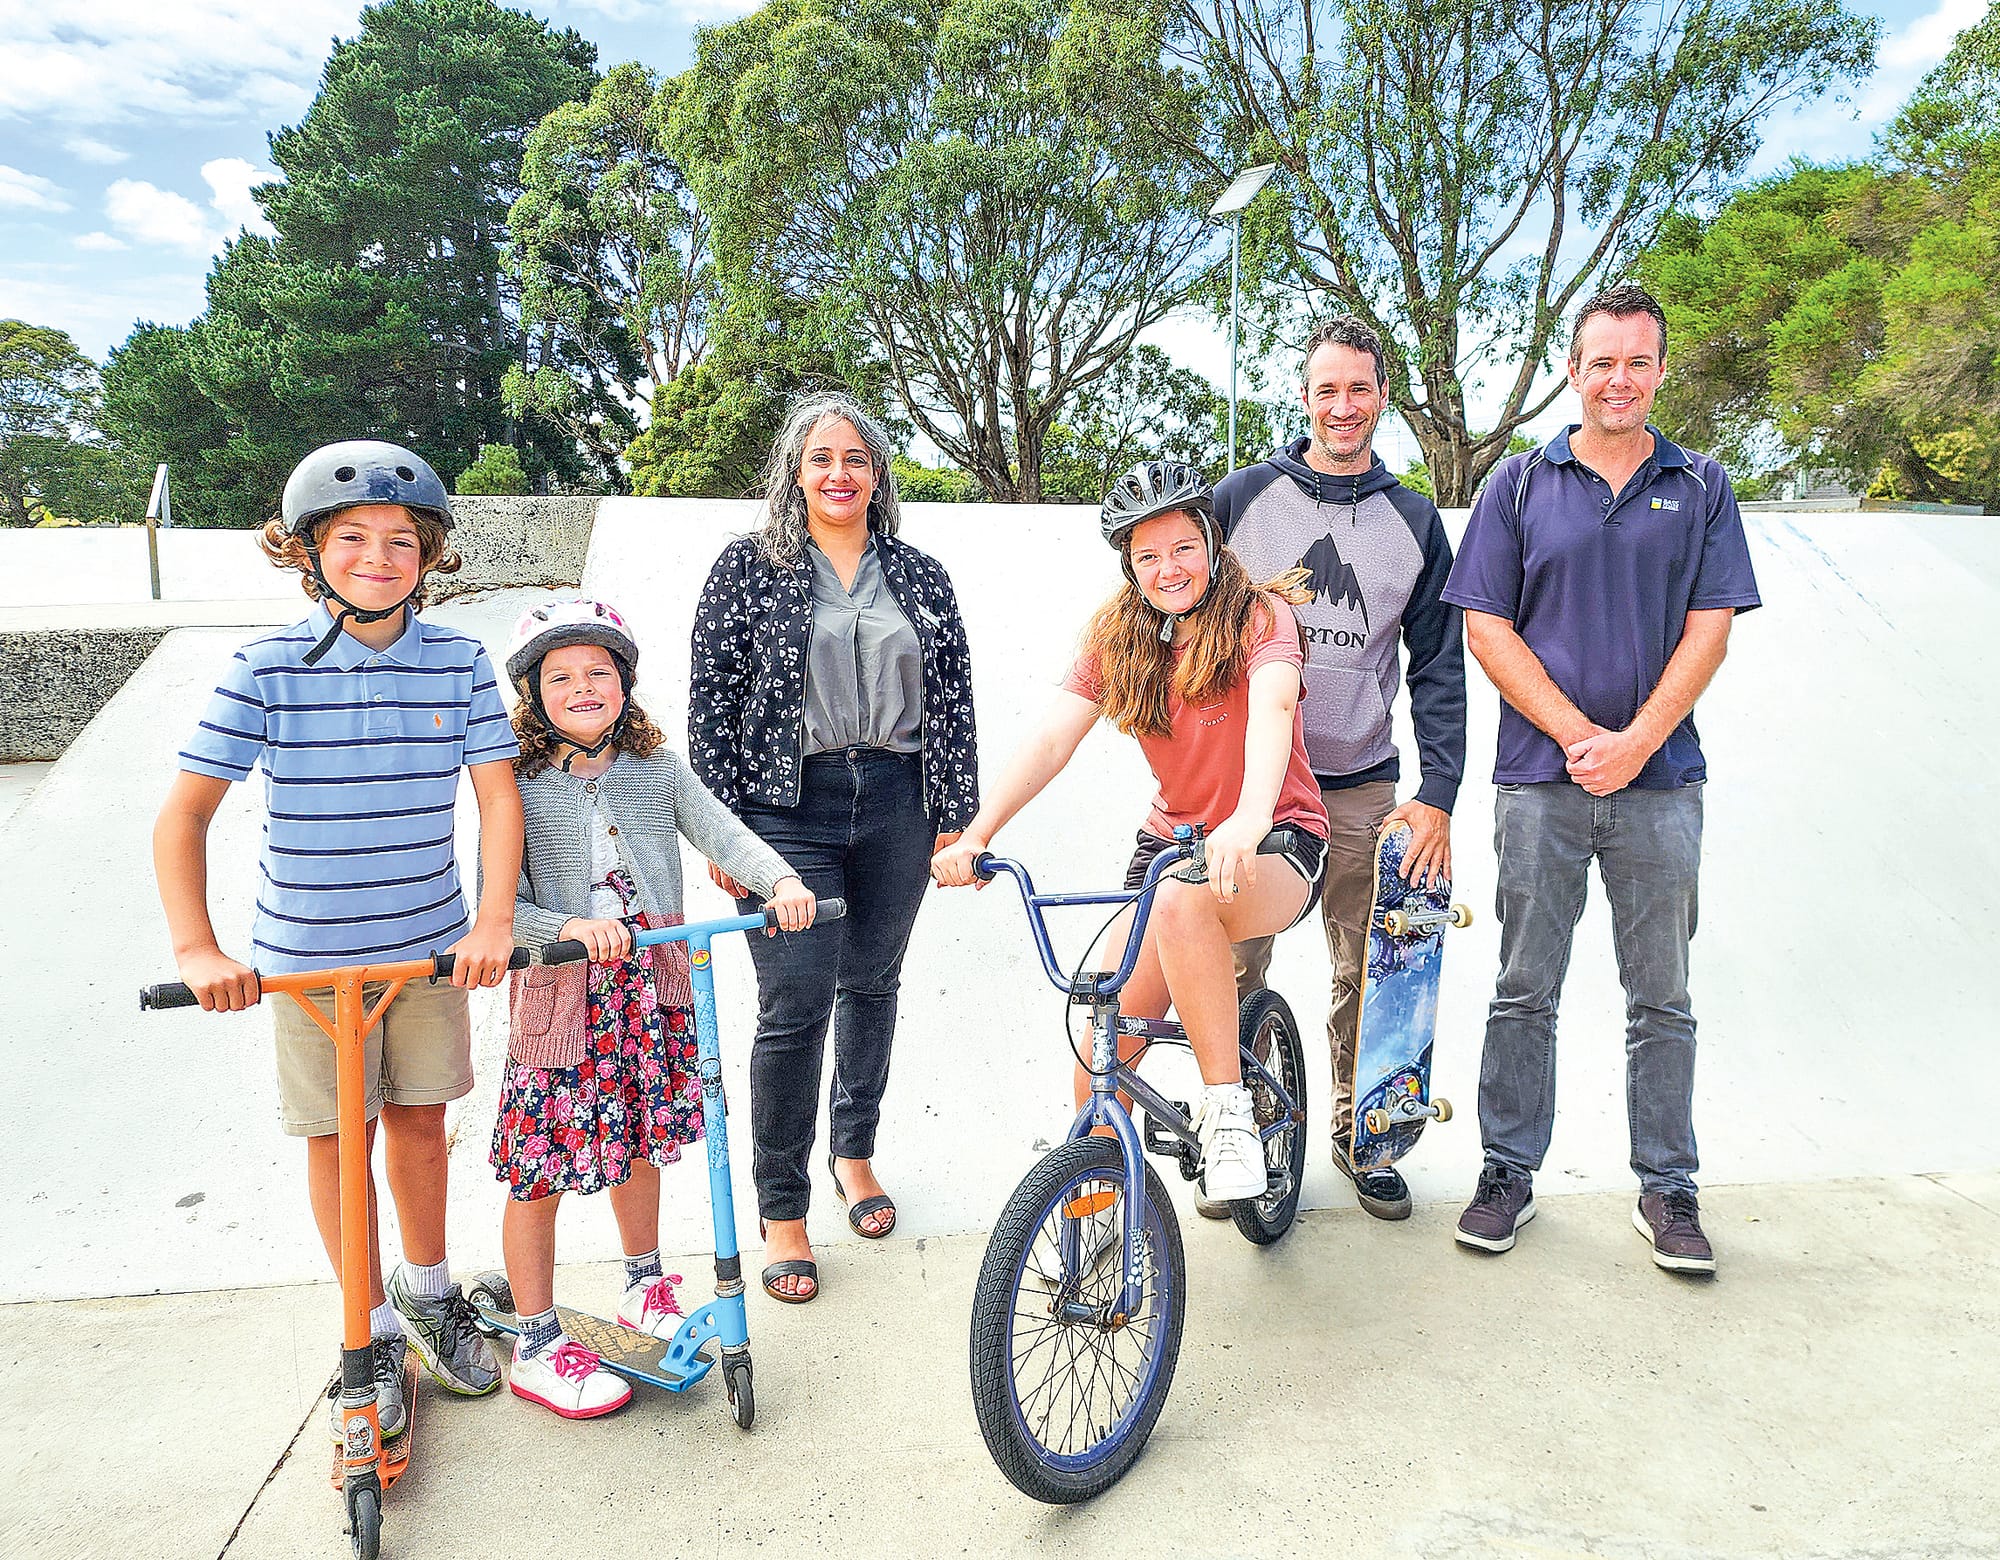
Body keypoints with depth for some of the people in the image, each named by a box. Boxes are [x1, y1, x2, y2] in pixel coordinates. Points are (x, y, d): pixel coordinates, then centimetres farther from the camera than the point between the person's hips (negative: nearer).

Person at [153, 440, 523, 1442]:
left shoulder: (458, 663, -5)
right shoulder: (267, 668, -10)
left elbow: (498, 794, -8)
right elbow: (183, 812, -10)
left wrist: (495, 921, -19)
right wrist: (196, 949, -19)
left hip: (433, 943, 2)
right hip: (307, 952, -1)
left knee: (419, 1119, 15)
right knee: (337, 1136, 9)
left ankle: (427, 1288, 38)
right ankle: (372, 1331, 28)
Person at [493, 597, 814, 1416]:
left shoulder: (658, 769, 0)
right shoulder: (519, 789, -10)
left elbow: (724, 834, -8)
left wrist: (781, 880, -26)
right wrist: (571, 926, -30)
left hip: (651, 990, 4)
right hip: (560, 996, -3)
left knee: (639, 1143, 20)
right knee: (540, 1171, 5)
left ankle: (644, 1287, 43)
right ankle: (536, 1348, 23)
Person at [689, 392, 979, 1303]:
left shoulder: (921, 576, 10)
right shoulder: (749, 568, 2)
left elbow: (955, 698, 8)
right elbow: (711, 700, -1)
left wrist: (956, 814, 3)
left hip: (896, 806, 3)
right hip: (789, 809, -3)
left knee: (872, 985, 13)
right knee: (795, 1005, -6)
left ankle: (855, 1150, 35)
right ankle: (781, 1210, 11)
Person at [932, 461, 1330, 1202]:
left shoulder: (1259, 616, -10)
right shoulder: (1117, 636, 2)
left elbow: (1272, 706, -31)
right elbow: (1052, 738, -9)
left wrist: (1251, 820, -51)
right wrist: (975, 834, -24)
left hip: (1278, 845, -4)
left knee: (1183, 896, -38)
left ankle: (1227, 1112, -24)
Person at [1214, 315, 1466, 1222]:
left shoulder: (1414, 520, 6)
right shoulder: (1243, 497, 1)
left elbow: (1438, 668, 6)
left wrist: (1438, 795, -4)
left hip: (1362, 789, 2)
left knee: (1367, 975, 8)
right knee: (1234, 973, 3)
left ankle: (1358, 1132, 28)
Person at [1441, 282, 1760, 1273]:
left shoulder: (1701, 487, 9)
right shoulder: (1518, 484, 6)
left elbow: (1707, 633, 1)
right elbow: (1487, 630, -1)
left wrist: (1635, 742, -12)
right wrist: (1579, 734, -10)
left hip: (1661, 781, 1)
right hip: (1540, 779, -1)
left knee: (1660, 996, 9)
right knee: (1524, 992, 6)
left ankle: (1667, 1189, 21)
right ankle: (1508, 1172, 19)